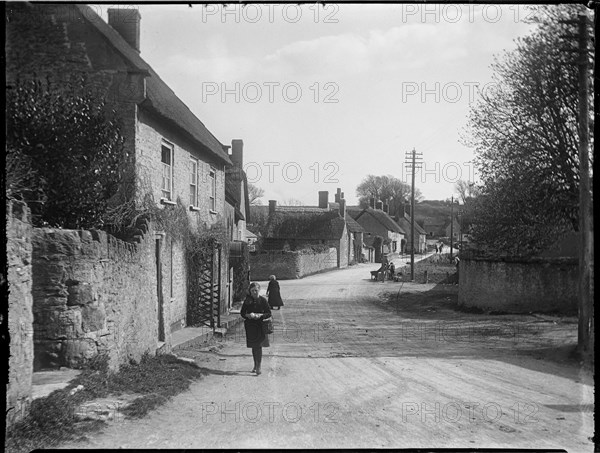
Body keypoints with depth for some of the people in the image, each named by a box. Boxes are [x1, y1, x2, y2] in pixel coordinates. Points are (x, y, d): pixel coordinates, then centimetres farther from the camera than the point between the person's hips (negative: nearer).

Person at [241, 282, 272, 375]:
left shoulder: (263, 300, -4)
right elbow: (242, 313, 6)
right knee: (253, 346, 11)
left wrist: (260, 315, -18)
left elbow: (269, 313, -1)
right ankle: (255, 365, 25)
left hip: (260, 325, -3)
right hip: (250, 325, 3)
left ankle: (258, 367, -8)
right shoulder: (247, 301, 2)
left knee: (259, 346, -9)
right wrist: (248, 315, -15)